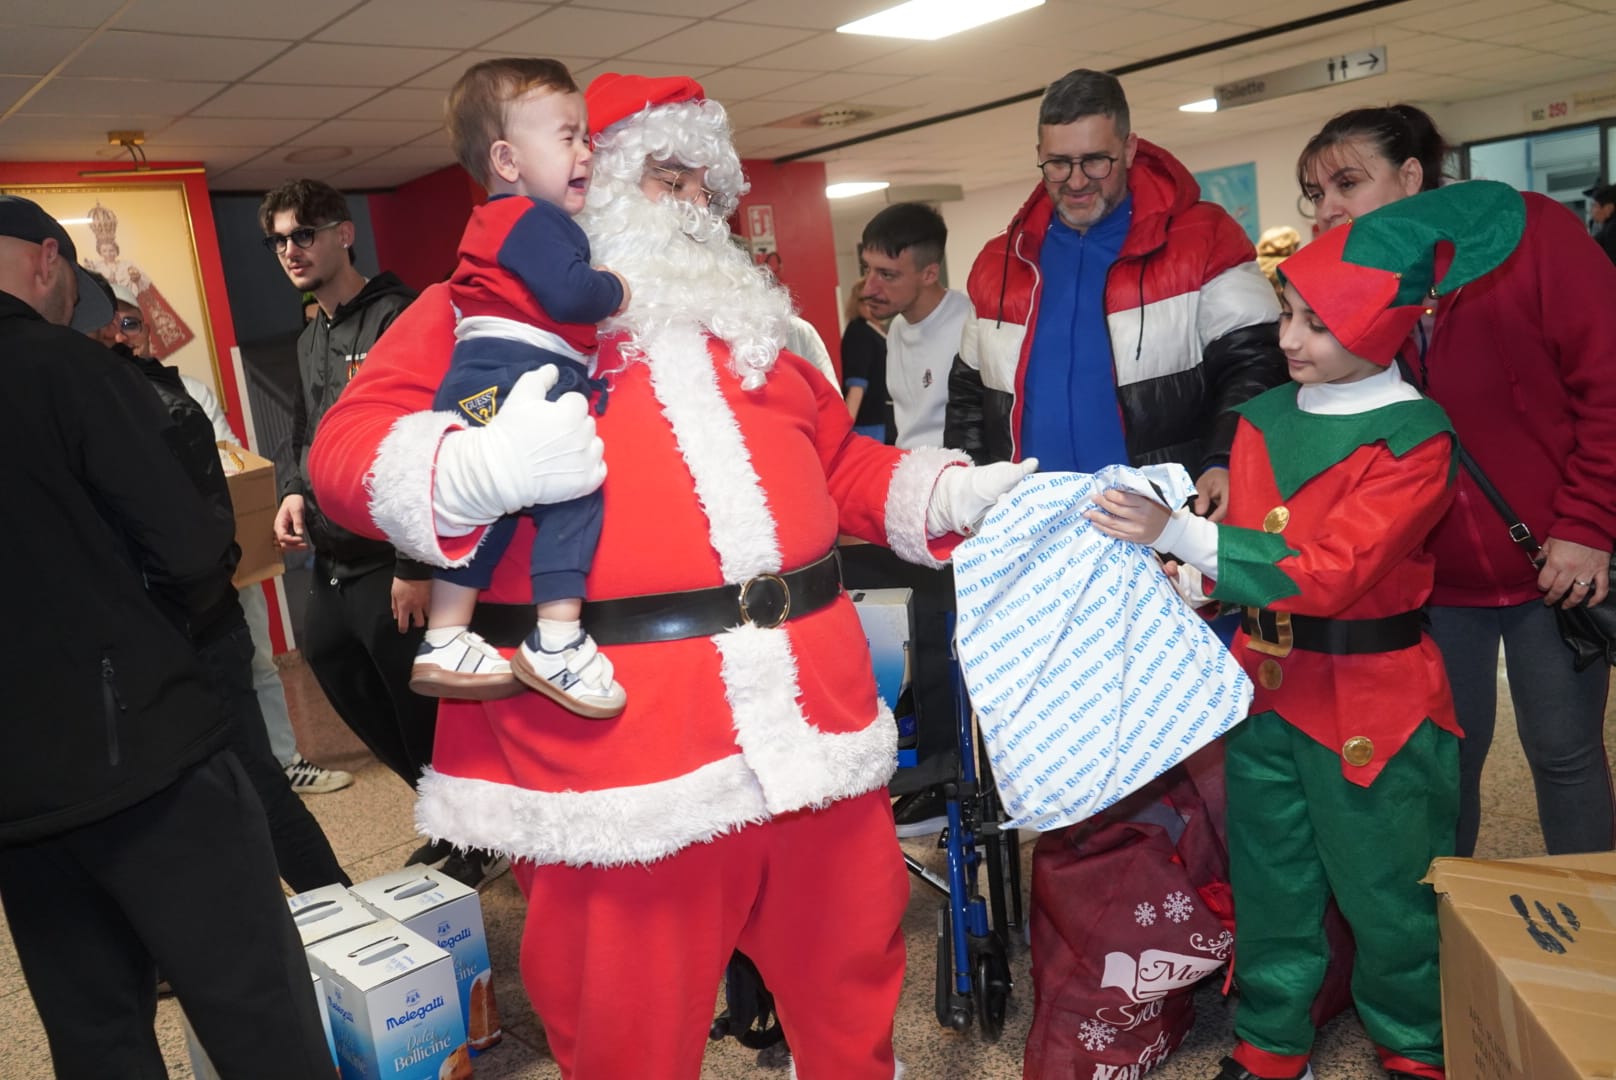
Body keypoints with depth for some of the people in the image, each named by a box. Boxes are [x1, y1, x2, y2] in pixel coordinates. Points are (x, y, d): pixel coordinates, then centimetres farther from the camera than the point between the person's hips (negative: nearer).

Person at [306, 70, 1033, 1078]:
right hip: (618, 741, -5)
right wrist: (476, 472, -23)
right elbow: (349, 444, -3)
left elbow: (840, 467, 27)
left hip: (815, 711, 5)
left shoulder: (749, 319, 24)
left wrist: (951, 493, 11)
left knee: (851, 983, 18)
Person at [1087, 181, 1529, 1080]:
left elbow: (1331, 571, -25)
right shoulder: (1266, 419, 3)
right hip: (1268, 684, 5)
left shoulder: (1414, 437, -15)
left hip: (1372, 699, -5)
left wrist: (1177, 533, -29)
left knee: (1388, 891, 12)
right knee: (1270, 880, 16)